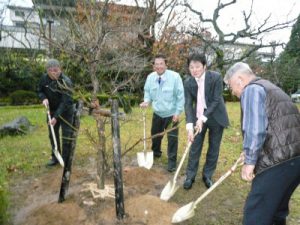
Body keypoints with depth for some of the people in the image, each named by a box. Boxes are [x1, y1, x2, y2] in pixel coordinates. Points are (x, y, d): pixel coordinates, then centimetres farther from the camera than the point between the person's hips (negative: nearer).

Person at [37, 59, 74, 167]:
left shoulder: (66, 82, -27)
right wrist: (44, 98, -15)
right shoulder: (44, 78, -10)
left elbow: (66, 102, -30)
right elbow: (39, 90, 9)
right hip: (51, 111, 6)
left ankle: (65, 159, 14)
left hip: (65, 112, -5)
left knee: (66, 136, -1)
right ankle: (55, 157, 30)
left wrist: (56, 117, -37)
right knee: (52, 135, 14)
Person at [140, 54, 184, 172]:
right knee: (155, 134, 21)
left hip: (171, 114, -4)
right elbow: (147, 92, 6)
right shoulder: (150, 77, -10)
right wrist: (146, 101, -15)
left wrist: (178, 112, -16)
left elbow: (180, 96, -15)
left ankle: (172, 161, 17)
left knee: (172, 137, -1)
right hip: (157, 113, 4)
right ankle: (156, 152, 49)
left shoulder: (175, 76, -21)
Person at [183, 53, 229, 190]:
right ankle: (190, 176, 19)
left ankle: (207, 175, 26)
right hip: (198, 117, 2)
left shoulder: (216, 77, -18)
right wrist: (190, 125, -25)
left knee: (213, 149, 8)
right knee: (195, 148, 5)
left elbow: (216, 100, -19)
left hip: (215, 117, -1)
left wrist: (203, 118, -26)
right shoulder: (188, 82, -11)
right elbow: (188, 104, -14)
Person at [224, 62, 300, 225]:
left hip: (278, 162, -10)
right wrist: (251, 153, 30)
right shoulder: (270, 88, 22)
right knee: (277, 208, 25)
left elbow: (255, 130, -20)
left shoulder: (251, 89, -7)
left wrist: (249, 161, -13)